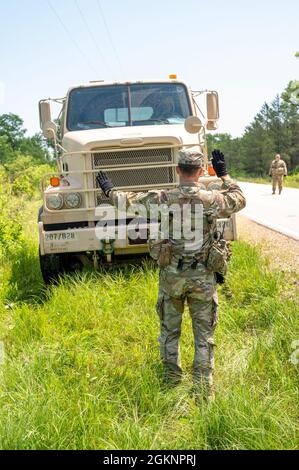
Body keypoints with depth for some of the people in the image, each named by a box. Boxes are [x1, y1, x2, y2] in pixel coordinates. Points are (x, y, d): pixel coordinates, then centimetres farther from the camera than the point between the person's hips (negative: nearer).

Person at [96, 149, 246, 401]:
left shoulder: (161, 199, -10)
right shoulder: (213, 200, -10)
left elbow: (127, 200, 4)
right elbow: (240, 199, 11)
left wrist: (109, 189, 23)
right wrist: (224, 174, 20)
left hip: (171, 275, 1)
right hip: (203, 277, 0)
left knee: (170, 331, 18)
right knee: (204, 336, 10)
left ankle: (172, 383, 29)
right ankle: (204, 390, 15)